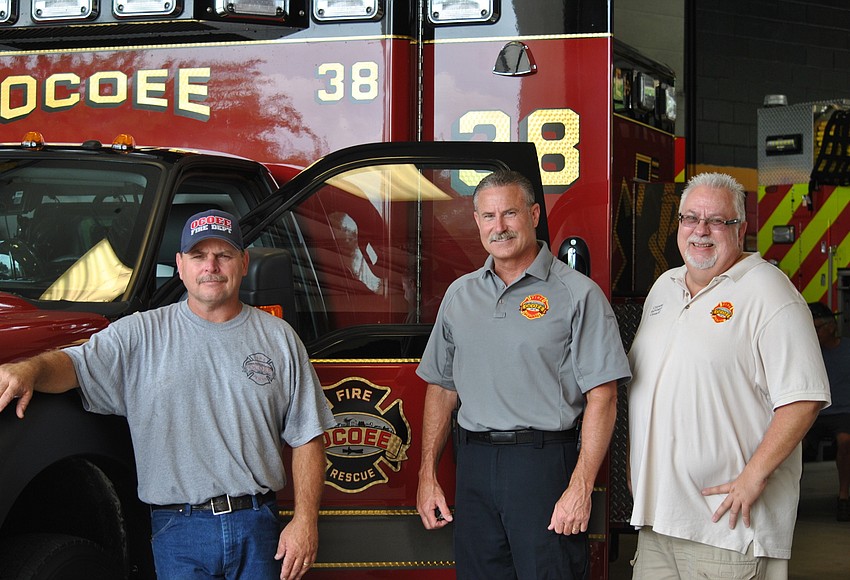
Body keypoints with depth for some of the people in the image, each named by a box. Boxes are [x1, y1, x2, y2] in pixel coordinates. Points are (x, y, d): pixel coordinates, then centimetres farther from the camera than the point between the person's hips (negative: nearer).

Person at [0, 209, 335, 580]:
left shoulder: (278, 338, 8)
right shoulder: (142, 334, 4)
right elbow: (77, 365, -10)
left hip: (259, 525, 1)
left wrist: (305, 520, -1)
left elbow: (306, 438, 8)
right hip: (179, 532, -1)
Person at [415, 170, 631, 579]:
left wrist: (580, 488, -15)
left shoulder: (577, 294, -4)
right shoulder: (459, 295, 13)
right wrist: (427, 475, 10)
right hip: (474, 465, 5)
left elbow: (601, 396, -8)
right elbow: (442, 389, 17)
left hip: (543, 466, -5)